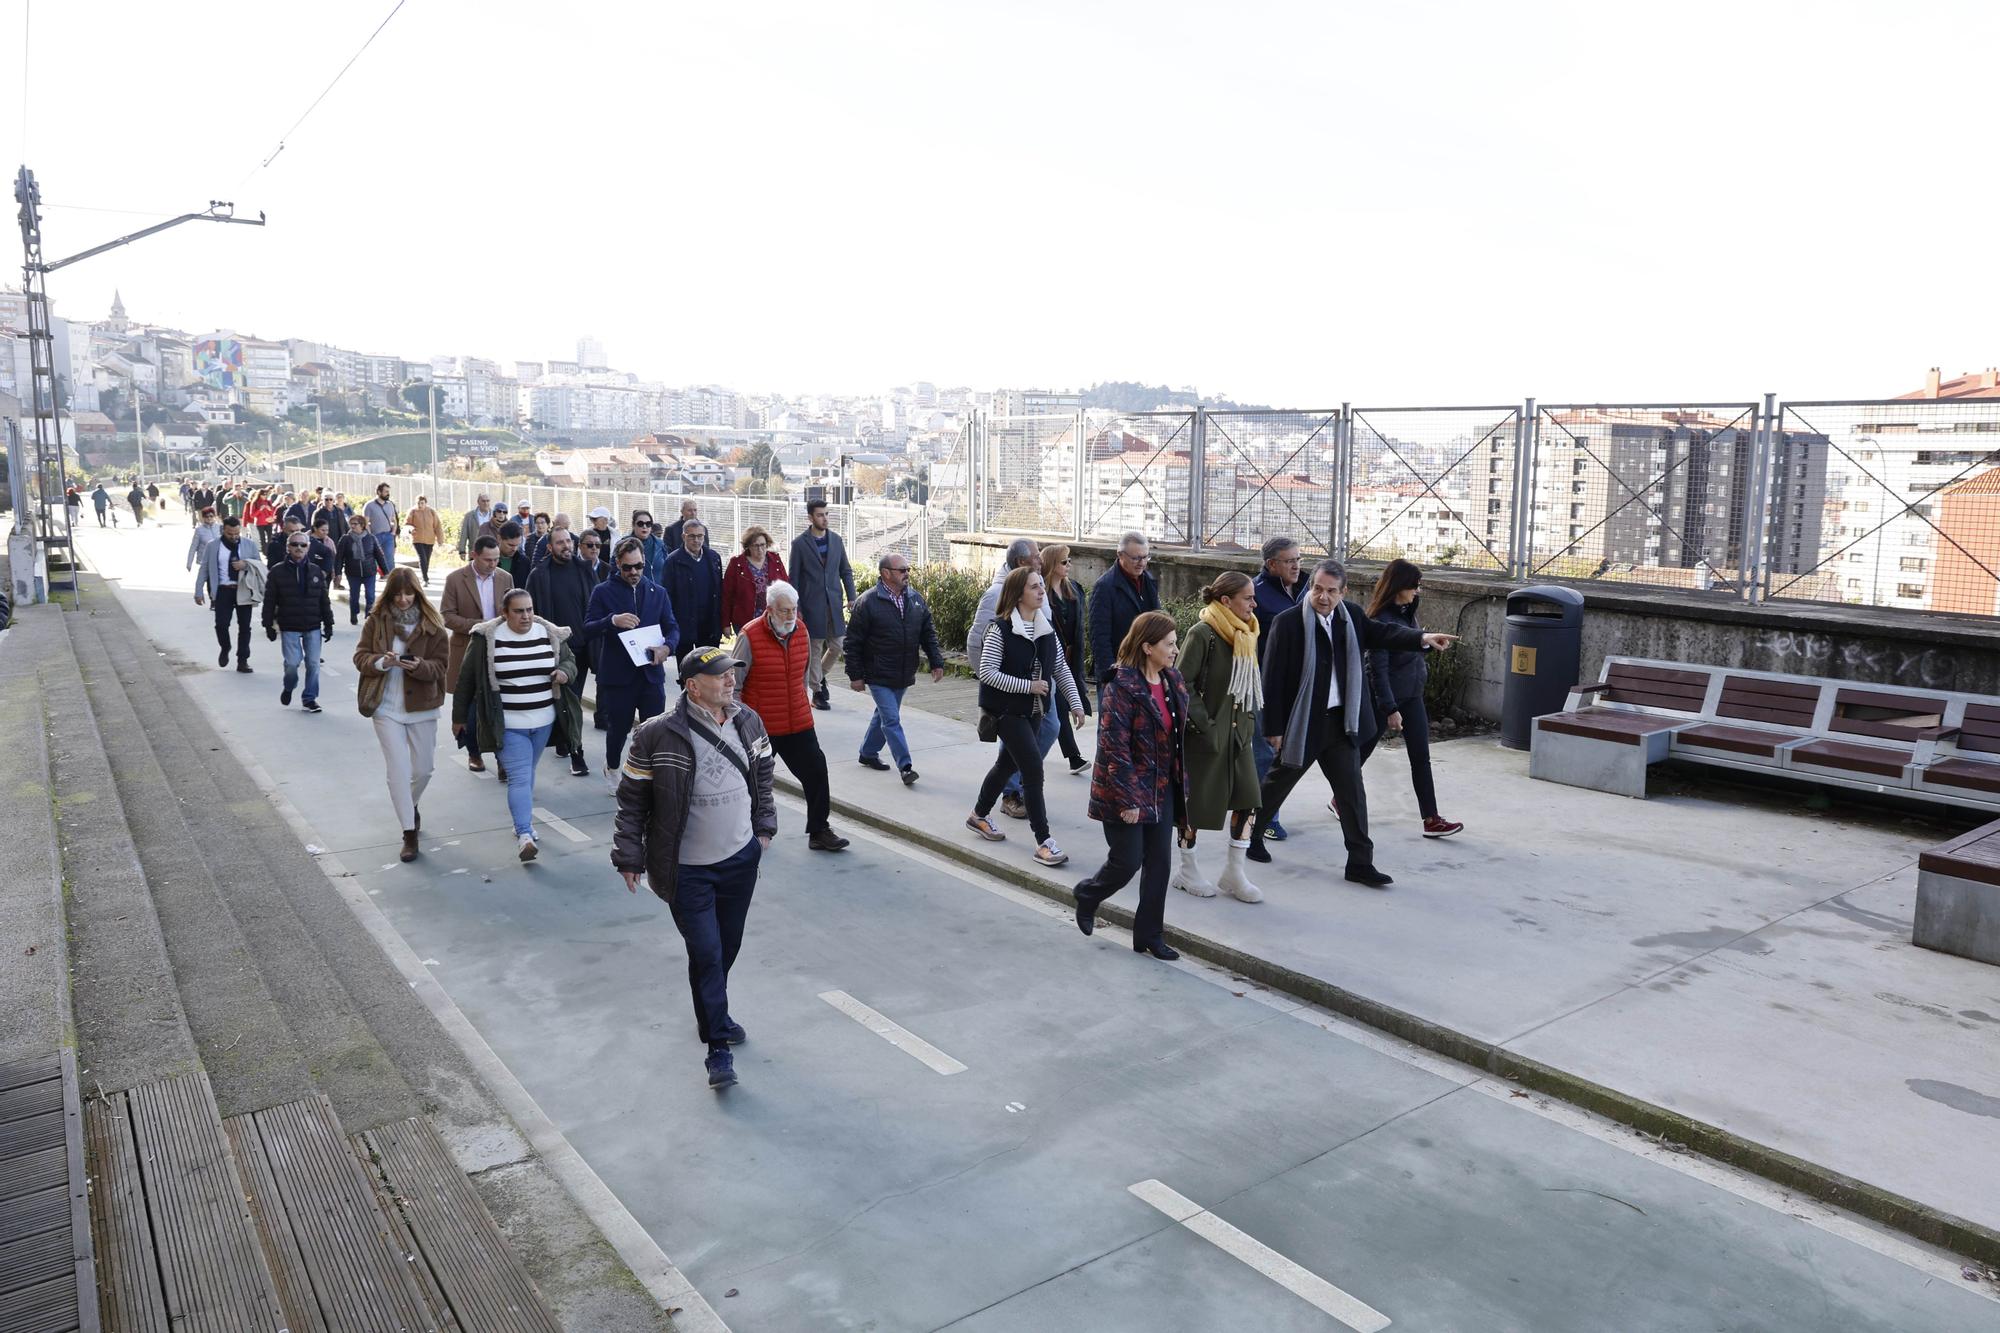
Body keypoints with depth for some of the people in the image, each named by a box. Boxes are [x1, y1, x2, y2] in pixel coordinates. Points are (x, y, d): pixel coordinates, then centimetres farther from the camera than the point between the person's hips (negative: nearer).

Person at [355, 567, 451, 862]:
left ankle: (410, 806, 42)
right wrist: (381, 662, -21)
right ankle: (409, 833, 5)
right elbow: (360, 657, 0)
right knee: (398, 770, -3)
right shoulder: (376, 621, -1)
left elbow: (440, 667, -6)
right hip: (386, 708, 0)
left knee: (424, 769, 10)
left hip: (421, 707, 1)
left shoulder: (432, 626, -4)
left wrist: (419, 666, -27)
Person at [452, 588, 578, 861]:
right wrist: (459, 717, 6)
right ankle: (525, 835, -20)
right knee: (519, 777, -13)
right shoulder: (487, 639, -8)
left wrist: (564, 671, -10)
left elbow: (569, 660, 15)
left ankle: (522, 821, 33)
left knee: (526, 773, 17)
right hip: (508, 724, -4)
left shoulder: (550, 634, 1)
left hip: (544, 721, 4)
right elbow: (466, 679, 0)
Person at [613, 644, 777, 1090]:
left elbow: (763, 775, 16)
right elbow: (632, 799, -8)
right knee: (706, 952, -4)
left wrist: (764, 825, 17)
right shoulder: (658, 736, -18)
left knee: (728, 945, 18)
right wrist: (630, 856, -6)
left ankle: (712, 1014, 42)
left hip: (741, 857, 5)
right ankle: (718, 1045, 9)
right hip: (687, 869, -5)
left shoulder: (748, 722, -1)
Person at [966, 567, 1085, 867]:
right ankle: (1043, 841, -9)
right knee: (1033, 767, -13)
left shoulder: (1047, 627, 5)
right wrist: (1028, 686, -20)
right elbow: (987, 672, -18)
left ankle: (979, 816, 40)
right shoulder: (1001, 629, -15)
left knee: (1008, 763, 19)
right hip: (1007, 710, -7)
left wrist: (1075, 702, 2)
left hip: (1034, 710, 7)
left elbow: (1061, 669, 10)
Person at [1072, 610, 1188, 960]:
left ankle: (1150, 935, 20)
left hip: (1162, 789, 7)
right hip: (1128, 790, -7)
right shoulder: (1121, 687, -19)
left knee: (1159, 863, 8)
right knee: (1127, 862, 2)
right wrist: (1127, 799, -21)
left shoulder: (1173, 682, 5)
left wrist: (1181, 784, 13)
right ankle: (1088, 895, 33)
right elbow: (1115, 748, -21)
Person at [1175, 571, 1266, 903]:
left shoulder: (1246, 635, 7)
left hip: (1238, 732, 7)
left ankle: (1234, 872, 14)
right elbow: (1183, 683, -15)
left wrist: (1249, 721, 10)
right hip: (1207, 734, -7)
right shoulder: (1203, 633, -16)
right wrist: (1203, 722, -16)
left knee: (1247, 798, 2)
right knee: (1196, 800, 6)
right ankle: (1187, 868, 23)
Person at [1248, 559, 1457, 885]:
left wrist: (1422, 638, -19)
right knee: (1277, 783, 14)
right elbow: (1273, 678, -13)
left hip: (1341, 721, 4)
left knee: (1352, 792, 4)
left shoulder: (1352, 617, 3)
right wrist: (1274, 728, -12)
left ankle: (1360, 863, 11)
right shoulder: (1287, 622, -14)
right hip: (1301, 723, -4)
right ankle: (1250, 834, 37)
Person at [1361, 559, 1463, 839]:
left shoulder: (1407, 610, 4)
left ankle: (1431, 819, 1)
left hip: (1412, 694, 7)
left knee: (1421, 757, 1)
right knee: (1363, 749, 10)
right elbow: (1378, 668, -21)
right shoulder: (1380, 621, -19)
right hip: (1387, 696, -7)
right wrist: (1390, 709, -23)